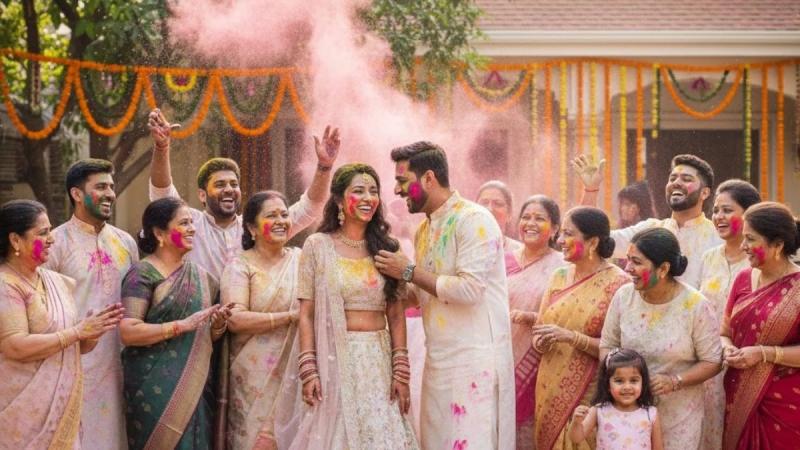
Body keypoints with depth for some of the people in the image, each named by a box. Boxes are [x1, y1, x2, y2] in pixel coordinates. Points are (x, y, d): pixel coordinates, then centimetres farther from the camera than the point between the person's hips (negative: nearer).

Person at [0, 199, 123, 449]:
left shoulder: (58, 281, 11)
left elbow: (76, 346, 18)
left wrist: (92, 333, -5)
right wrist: (78, 331, -17)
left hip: (63, 406, 7)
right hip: (24, 412, -7)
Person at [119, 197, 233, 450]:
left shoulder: (199, 275, 13)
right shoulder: (143, 274, -7)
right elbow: (128, 332, -17)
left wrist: (219, 325, -1)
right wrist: (182, 325, -20)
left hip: (195, 387, 6)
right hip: (156, 388, -6)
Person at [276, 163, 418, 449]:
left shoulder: (386, 248, 8)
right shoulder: (317, 246, 0)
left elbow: (396, 315, 6)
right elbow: (306, 314, -2)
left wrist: (401, 371, -1)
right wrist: (308, 370, -11)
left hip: (379, 360, 2)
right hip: (333, 359, -2)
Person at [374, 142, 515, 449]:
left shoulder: (474, 220, -12)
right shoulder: (424, 229, 15)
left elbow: (469, 289, -21)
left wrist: (409, 272, -13)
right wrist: (393, 281, 3)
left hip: (474, 359, -8)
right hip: (438, 361, 8)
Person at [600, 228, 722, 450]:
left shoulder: (696, 305, -14)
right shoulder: (623, 296, -3)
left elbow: (712, 362, -7)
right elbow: (607, 346, 8)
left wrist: (675, 381, -20)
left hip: (677, 414, -3)